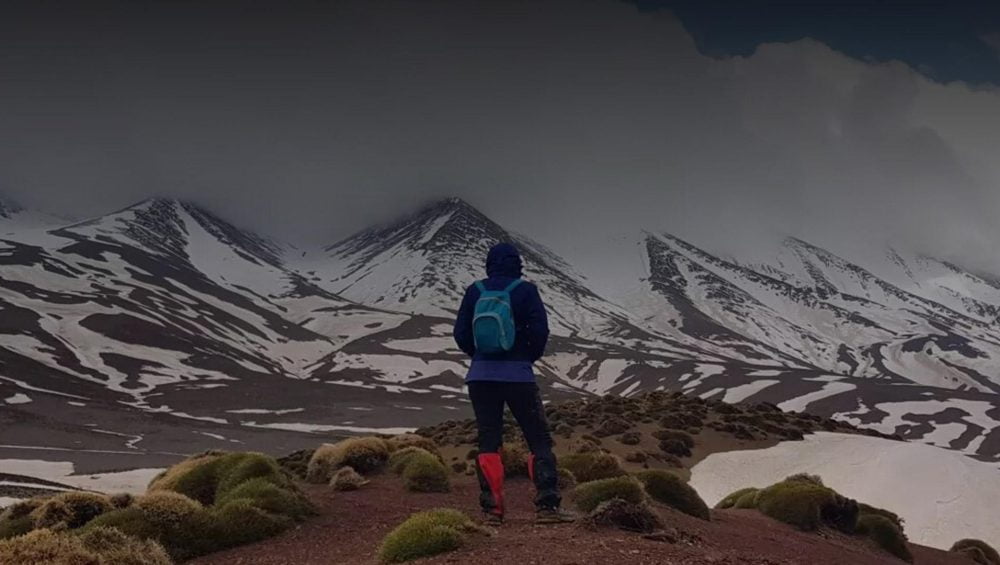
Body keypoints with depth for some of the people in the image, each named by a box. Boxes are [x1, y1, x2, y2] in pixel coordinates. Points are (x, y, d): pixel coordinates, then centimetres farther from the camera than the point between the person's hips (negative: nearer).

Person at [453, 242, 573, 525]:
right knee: (539, 439, 3)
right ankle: (547, 505, -6)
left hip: (481, 376, 3)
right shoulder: (524, 290, -4)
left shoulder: (475, 291, 4)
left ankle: (492, 509, 4)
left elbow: (460, 333, 3)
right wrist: (531, 356, 8)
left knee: (488, 440, 8)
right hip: (518, 374, -3)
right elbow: (539, 329, -10)